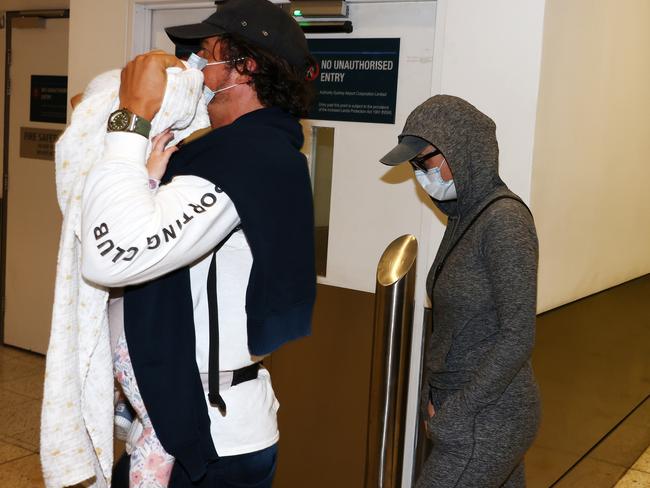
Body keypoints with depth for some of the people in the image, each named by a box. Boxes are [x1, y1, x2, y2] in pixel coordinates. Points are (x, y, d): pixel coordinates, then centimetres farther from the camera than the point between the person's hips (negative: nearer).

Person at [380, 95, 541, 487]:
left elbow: (518, 337, -20)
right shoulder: (464, 215, 7)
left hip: (488, 418, -8)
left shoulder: (505, 220, -19)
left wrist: (455, 415, -17)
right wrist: (435, 398, 6)